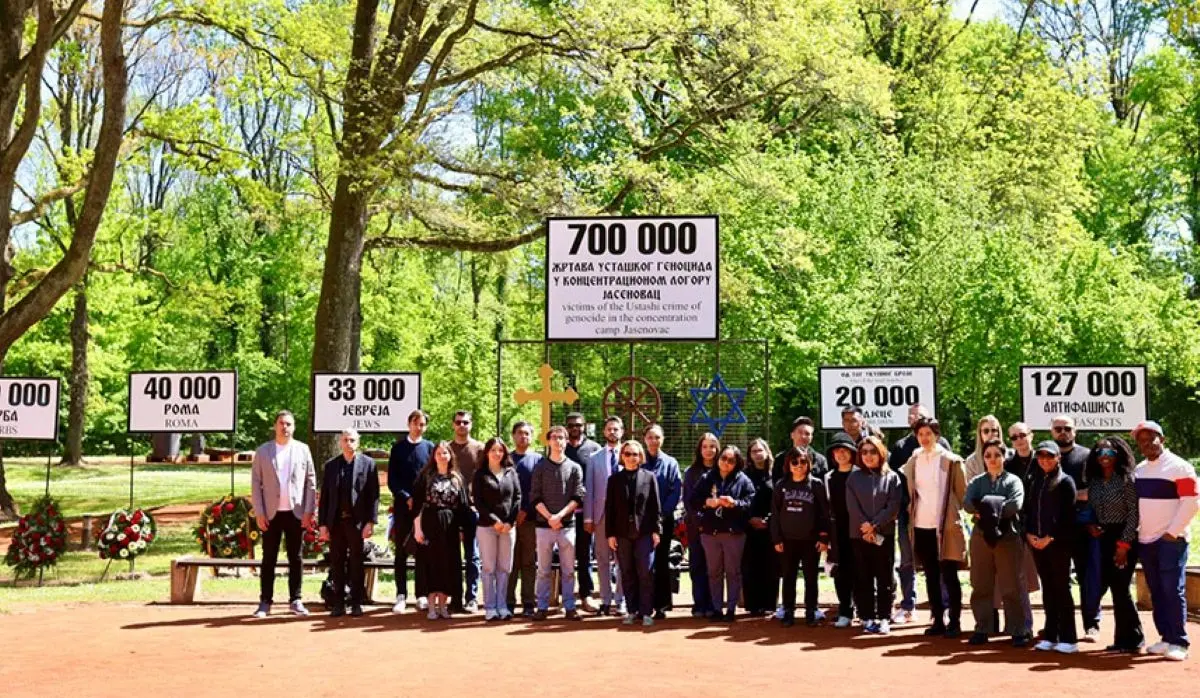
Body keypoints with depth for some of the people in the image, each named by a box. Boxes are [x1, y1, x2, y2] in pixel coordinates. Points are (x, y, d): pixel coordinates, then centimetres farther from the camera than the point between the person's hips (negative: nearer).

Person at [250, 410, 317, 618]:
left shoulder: (303, 450, 5)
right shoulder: (263, 451, 5)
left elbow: (311, 482, 4)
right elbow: (256, 482, 3)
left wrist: (309, 511, -3)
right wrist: (259, 512, -5)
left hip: (296, 513, 0)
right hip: (271, 513, 0)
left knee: (295, 558, 5)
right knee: (269, 558, 3)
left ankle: (295, 601, 12)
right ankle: (265, 602, 7)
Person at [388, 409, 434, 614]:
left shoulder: (429, 447, 7)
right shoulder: (398, 447, 5)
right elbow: (392, 479, 2)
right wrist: (406, 497, -10)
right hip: (403, 505, 0)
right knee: (401, 551, 2)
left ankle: (421, 595, 8)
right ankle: (401, 595, 6)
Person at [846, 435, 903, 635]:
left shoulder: (892, 477, 4)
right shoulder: (853, 478, 7)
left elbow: (893, 507, -6)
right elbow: (852, 507, -2)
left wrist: (874, 525, -14)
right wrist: (865, 527, -13)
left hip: (884, 535, -1)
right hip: (859, 535, 1)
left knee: (885, 578, 2)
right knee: (863, 578, 4)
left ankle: (884, 618, 8)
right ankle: (867, 617, 10)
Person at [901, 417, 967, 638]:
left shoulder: (951, 461, -3)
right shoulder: (912, 462, 9)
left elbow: (962, 492, 0)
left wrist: (956, 514, -4)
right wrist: (911, 513, 8)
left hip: (946, 526, -4)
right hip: (921, 527, 4)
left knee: (949, 575, -1)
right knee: (931, 576, 9)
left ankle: (954, 622, 6)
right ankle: (938, 620, 16)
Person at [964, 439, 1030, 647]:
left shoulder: (1013, 480, 3)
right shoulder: (976, 482, 11)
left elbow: (1016, 504, -15)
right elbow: (967, 503, -7)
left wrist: (993, 509, -17)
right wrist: (984, 510, -23)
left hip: (1008, 536, -3)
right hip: (981, 536, 3)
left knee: (1012, 586, -1)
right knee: (981, 586, 7)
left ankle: (1019, 631, 6)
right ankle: (983, 629, 15)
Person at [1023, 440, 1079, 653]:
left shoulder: (1065, 482, -2)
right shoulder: (1034, 482, 16)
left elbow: (1068, 515, -9)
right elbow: (1027, 510, 15)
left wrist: (1050, 538, -14)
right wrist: (1029, 534, -1)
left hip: (1058, 543, -5)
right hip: (1037, 543, 5)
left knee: (1062, 589, -3)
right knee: (1048, 589, 9)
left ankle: (1068, 639, 1)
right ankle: (1050, 636, 13)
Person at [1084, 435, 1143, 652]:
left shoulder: (1127, 479, -9)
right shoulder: (1094, 481, 8)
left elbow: (1134, 514, -11)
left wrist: (1123, 544, -14)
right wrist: (1090, 526, -3)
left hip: (1124, 538, -6)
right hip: (1103, 539, 6)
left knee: (1120, 588, -6)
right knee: (1102, 585, 4)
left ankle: (1131, 639, 8)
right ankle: (1124, 639, 15)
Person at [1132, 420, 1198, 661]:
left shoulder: (1179, 467, -8)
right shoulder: (1139, 470, 13)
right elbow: (1133, 503, 19)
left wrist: (1172, 532, -15)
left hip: (1171, 540, -7)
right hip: (1145, 540, 7)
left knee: (1172, 590, -8)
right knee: (1156, 591, 8)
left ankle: (1179, 643, -3)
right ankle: (1166, 638, 15)